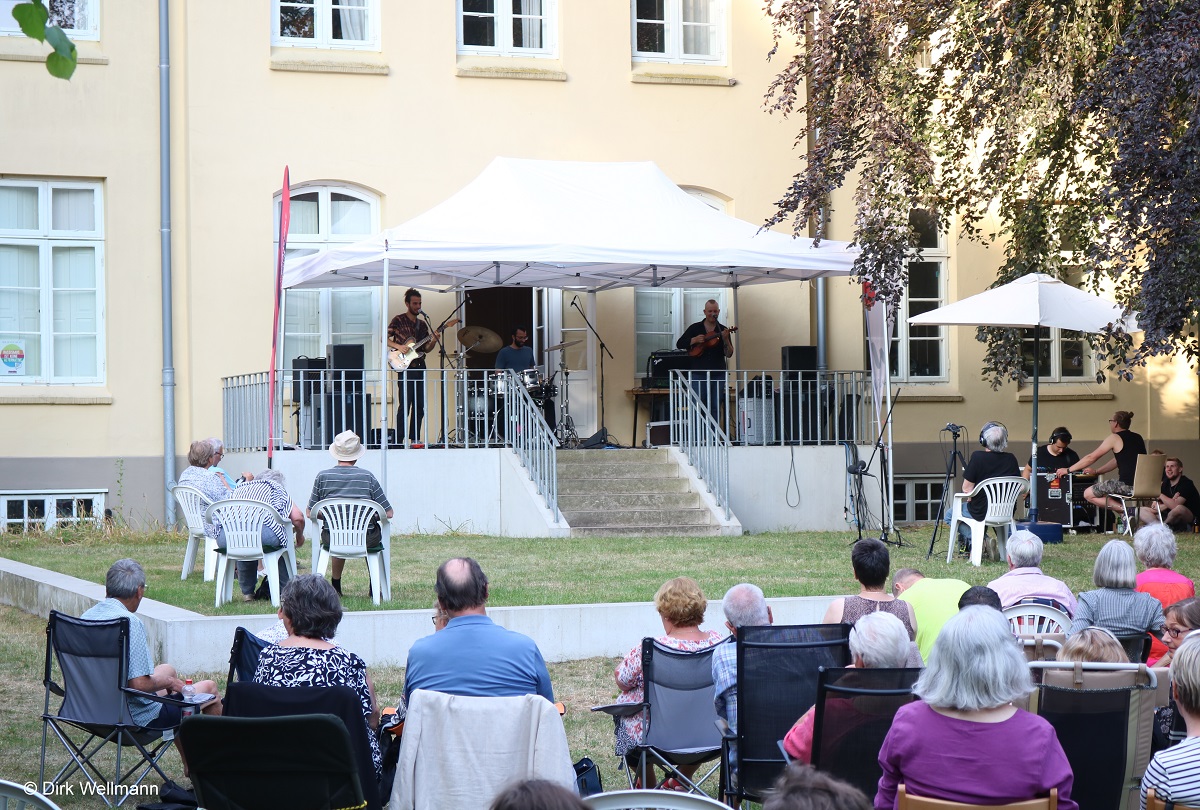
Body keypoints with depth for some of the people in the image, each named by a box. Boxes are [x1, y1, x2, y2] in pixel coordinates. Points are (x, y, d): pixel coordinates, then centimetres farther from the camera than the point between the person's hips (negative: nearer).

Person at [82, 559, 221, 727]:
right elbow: (139, 684, -29)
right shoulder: (130, 622, -25)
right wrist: (168, 683, -9)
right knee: (209, 688, 9)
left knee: (168, 670, 32)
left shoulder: (86, 616, 0)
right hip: (138, 717, -8)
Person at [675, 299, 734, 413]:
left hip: (718, 374, 1)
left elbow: (729, 354, 1)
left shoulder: (723, 330, 7)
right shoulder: (695, 328, 6)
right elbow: (679, 344, 5)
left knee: (715, 408, 3)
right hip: (698, 373, -1)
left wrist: (725, 339, -17)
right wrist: (694, 340, -10)